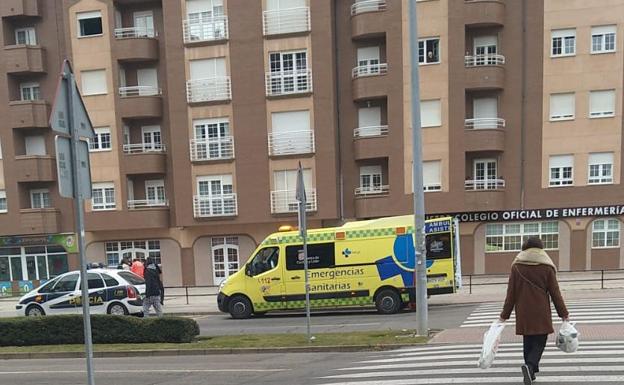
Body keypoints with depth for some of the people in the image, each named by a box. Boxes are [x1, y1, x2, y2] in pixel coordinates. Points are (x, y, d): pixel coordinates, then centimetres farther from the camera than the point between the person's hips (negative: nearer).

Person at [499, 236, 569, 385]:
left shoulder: (516, 267, -1)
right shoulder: (547, 267, -3)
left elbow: (511, 293, -1)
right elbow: (555, 293, -1)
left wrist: (504, 315, 5)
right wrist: (564, 313, 9)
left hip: (523, 313, 2)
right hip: (541, 313, -2)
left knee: (528, 341, 14)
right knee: (540, 341, 4)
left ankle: (531, 372, 19)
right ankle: (530, 366, -19)